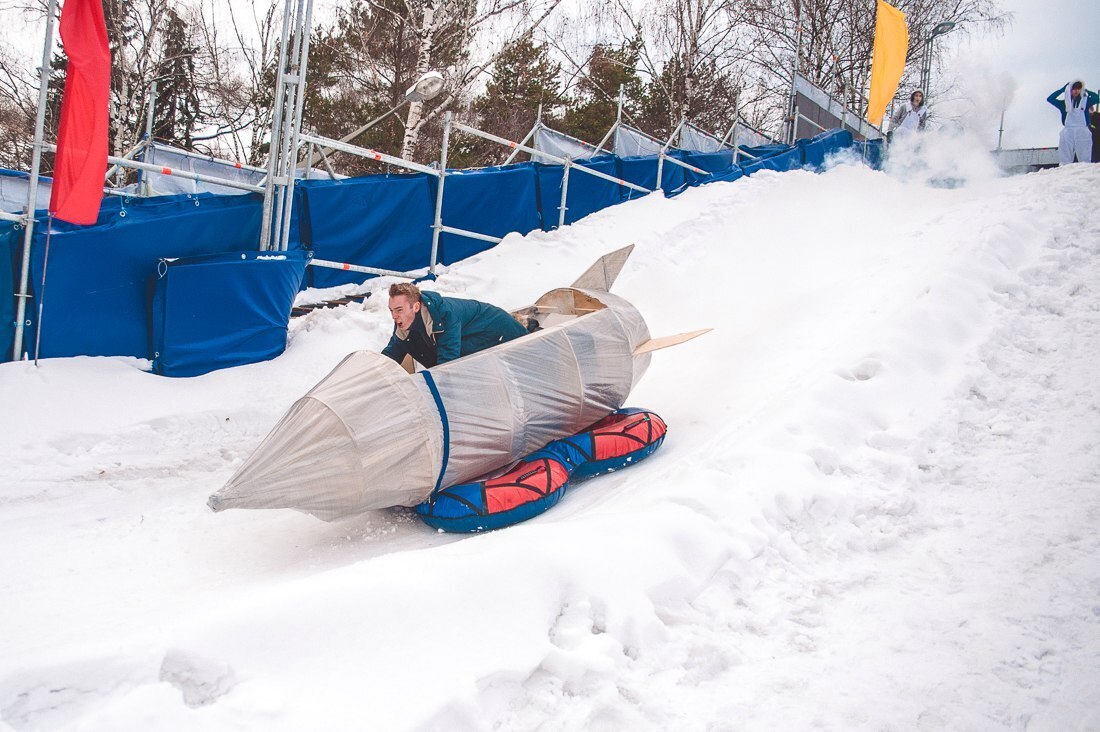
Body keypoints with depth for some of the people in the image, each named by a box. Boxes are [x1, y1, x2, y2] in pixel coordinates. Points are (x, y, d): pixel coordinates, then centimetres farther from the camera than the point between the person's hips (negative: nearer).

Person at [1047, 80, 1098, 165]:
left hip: (1083, 132, 0)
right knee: (1065, 161, -4)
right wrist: (1062, 89, 7)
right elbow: (1050, 99, 8)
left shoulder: (1085, 101, 13)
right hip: (1067, 132, 0)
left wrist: (1086, 91, 6)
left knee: (1084, 160, -6)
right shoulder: (1064, 103, 13)